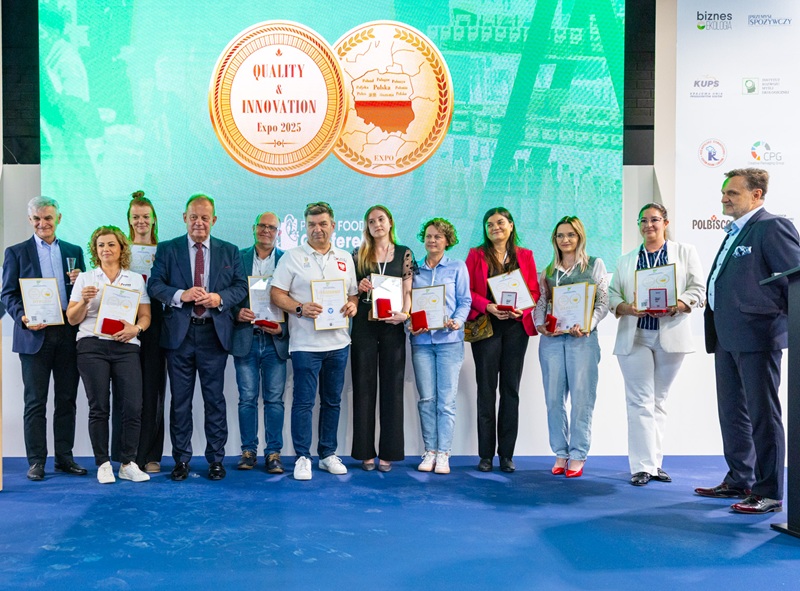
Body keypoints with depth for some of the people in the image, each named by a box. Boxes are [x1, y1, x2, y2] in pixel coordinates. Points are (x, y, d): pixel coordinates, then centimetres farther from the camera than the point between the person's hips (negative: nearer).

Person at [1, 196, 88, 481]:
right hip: (34, 335, -2)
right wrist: (23, 316, -16)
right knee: (35, 401, 2)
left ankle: (64, 457, 16)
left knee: (67, 400, 7)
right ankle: (36, 461, 9)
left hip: (68, 334, 3)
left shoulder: (74, 251, 14)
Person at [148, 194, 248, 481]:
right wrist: (181, 295, -19)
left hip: (214, 333, 0)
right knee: (180, 400, 6)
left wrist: (219, 298, -15)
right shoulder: (167, 249, 6)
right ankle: (181, 459, 17)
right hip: (179, 333, 0)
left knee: (215, 400, 5)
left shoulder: (229, 251, 9)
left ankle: (216, 459, 15)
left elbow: (241, 286, 4)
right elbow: (154, 285, -1)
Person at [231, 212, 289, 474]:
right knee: (247, 398, 5)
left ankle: (273, 453, 9)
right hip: (245, 338, 1)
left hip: (275, 340, 0)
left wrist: (283, 328, -11)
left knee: (274, 399, 2)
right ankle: (248, 450, 15)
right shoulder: (238, 257, 7)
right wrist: (237, 312, -13)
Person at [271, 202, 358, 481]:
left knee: (332, 401, 11)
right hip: (305, 343, -4)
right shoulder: (292, 256, 0)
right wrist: (300, 308, -18)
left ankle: (328, 454, 22)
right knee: (303, 402, -2)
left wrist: (353, 305, -5)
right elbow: (277, 294, -3)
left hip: (338, 341, 4)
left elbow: (354, 293, 17)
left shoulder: (345, 258, 12)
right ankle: (303, 457, 9)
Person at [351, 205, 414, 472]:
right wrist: (359, 288, -9)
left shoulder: (404, 253, 7)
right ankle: (366, 452, 11)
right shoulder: (358, 255, 8)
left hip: (392, 326, 0)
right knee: (364, 388, 3)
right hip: (364, 325, 1)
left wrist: (404, 313, -15)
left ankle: (388, 452, 10)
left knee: (392, 388, 2)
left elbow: (408, 290, 2)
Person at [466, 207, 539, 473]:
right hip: (486, 326, -1)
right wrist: (488, 306, -15)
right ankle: (486, 454, 6)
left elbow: (534, 291, 7)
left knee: (511, 389, 3)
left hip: (516, 326, 1)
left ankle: (506, 454, 9)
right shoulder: (476, 255, 7)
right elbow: (467, 290, 0)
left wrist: (522, 310, -12)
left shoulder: (524, 256, 11)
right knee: (486, 389, 0)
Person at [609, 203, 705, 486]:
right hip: (634, 337, 1)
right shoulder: (626, 260, 16)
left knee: (658, 401, 6)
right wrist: (627, 308, -13)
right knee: (641, 401, -5)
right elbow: (612, 294, 9)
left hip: (671, 335, 0)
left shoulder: (685, 252, 9)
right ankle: (642, 466, -3)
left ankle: (655, 463, 13)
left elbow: (697, 289, 0)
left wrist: (674, 306, -17)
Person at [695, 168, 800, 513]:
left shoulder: (772, 227, -8)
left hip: (757, 336, -10)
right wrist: (716, 331, 16)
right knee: (732, 412, 15)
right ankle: (739, 481, 28)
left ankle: (769, 492, 5)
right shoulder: (734, 233, 20)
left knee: (762, 414, -3)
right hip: (728, 338, 10)